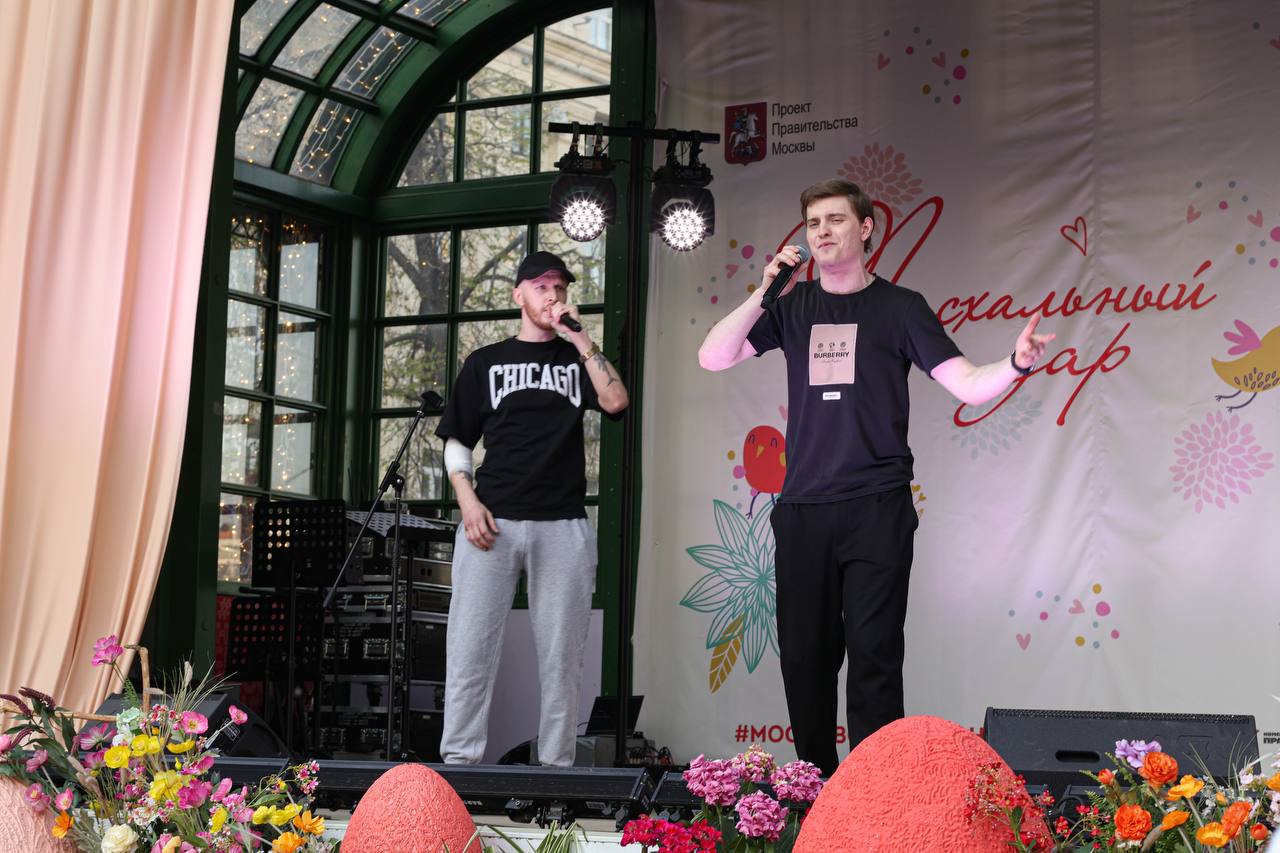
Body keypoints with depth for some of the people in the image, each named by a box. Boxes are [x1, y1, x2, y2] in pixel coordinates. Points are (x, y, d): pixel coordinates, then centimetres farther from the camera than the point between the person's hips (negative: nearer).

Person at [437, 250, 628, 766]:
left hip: (563, 526, 0)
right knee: (470, 647, -5)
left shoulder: (577, 360, 15)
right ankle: (459, 760, -1)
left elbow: (615, 401, -5)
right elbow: (457, 442, 12)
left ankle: (556, 766, 5)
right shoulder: (485, 362, 15)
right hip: (492, 522, 0)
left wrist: (579, 338, -6)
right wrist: (468, 501, -3)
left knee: (561, 655, 0)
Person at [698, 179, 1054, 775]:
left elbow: (968, 385, -1)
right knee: (804, 653, 5)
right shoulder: (792, 306, 13)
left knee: (873, 654, -7)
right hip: (803, 507, 3)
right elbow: (713, 358, 2)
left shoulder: (898, 306, 5)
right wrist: (765, 293, -8)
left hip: (877, 508, -3)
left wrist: (1016, 363, -22)